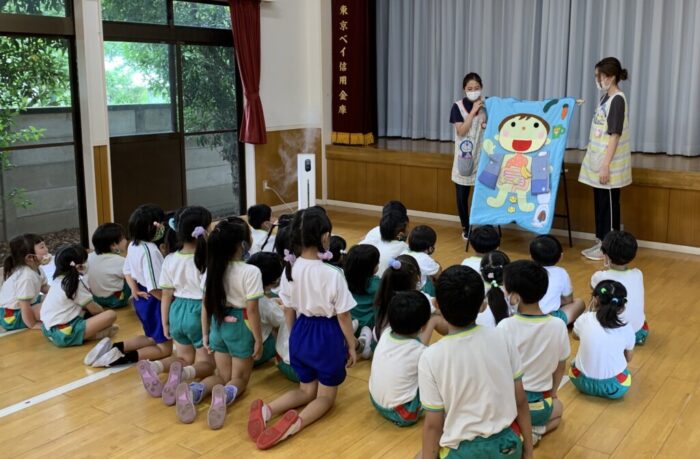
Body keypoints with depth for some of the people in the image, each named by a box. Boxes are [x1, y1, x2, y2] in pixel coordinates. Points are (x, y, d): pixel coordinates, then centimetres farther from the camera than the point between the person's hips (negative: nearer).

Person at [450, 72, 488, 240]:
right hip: (464, 157, -1)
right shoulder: (458, 106, -4)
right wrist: (473, 111, -16)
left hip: (482, 157, 1)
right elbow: (461, 131, -14)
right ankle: (466, 228, 22)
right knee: (462, 195, 5)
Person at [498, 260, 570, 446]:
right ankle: (535, 430, 8)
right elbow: (561, 367, 1)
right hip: (538, 406, 1)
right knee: (557, 409, 37)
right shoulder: (558, 326, -13)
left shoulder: (505, 327, -20)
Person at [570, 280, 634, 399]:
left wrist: (589, 310, 15)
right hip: (615, 387, 0)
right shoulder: (627, 328, -9)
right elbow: (628, 358, 7)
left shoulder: (584, 319, -12)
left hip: (582, 382, 0)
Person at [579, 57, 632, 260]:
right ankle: (601, 242, 22)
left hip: (608, 164, -9)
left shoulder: (618, 100, -15)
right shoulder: (605, 98, 12)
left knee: (609, 204, 0)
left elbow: (615, 135, -19)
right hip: (598, 160, 9)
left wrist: (606, 165, -21)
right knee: (600, 203, 13)